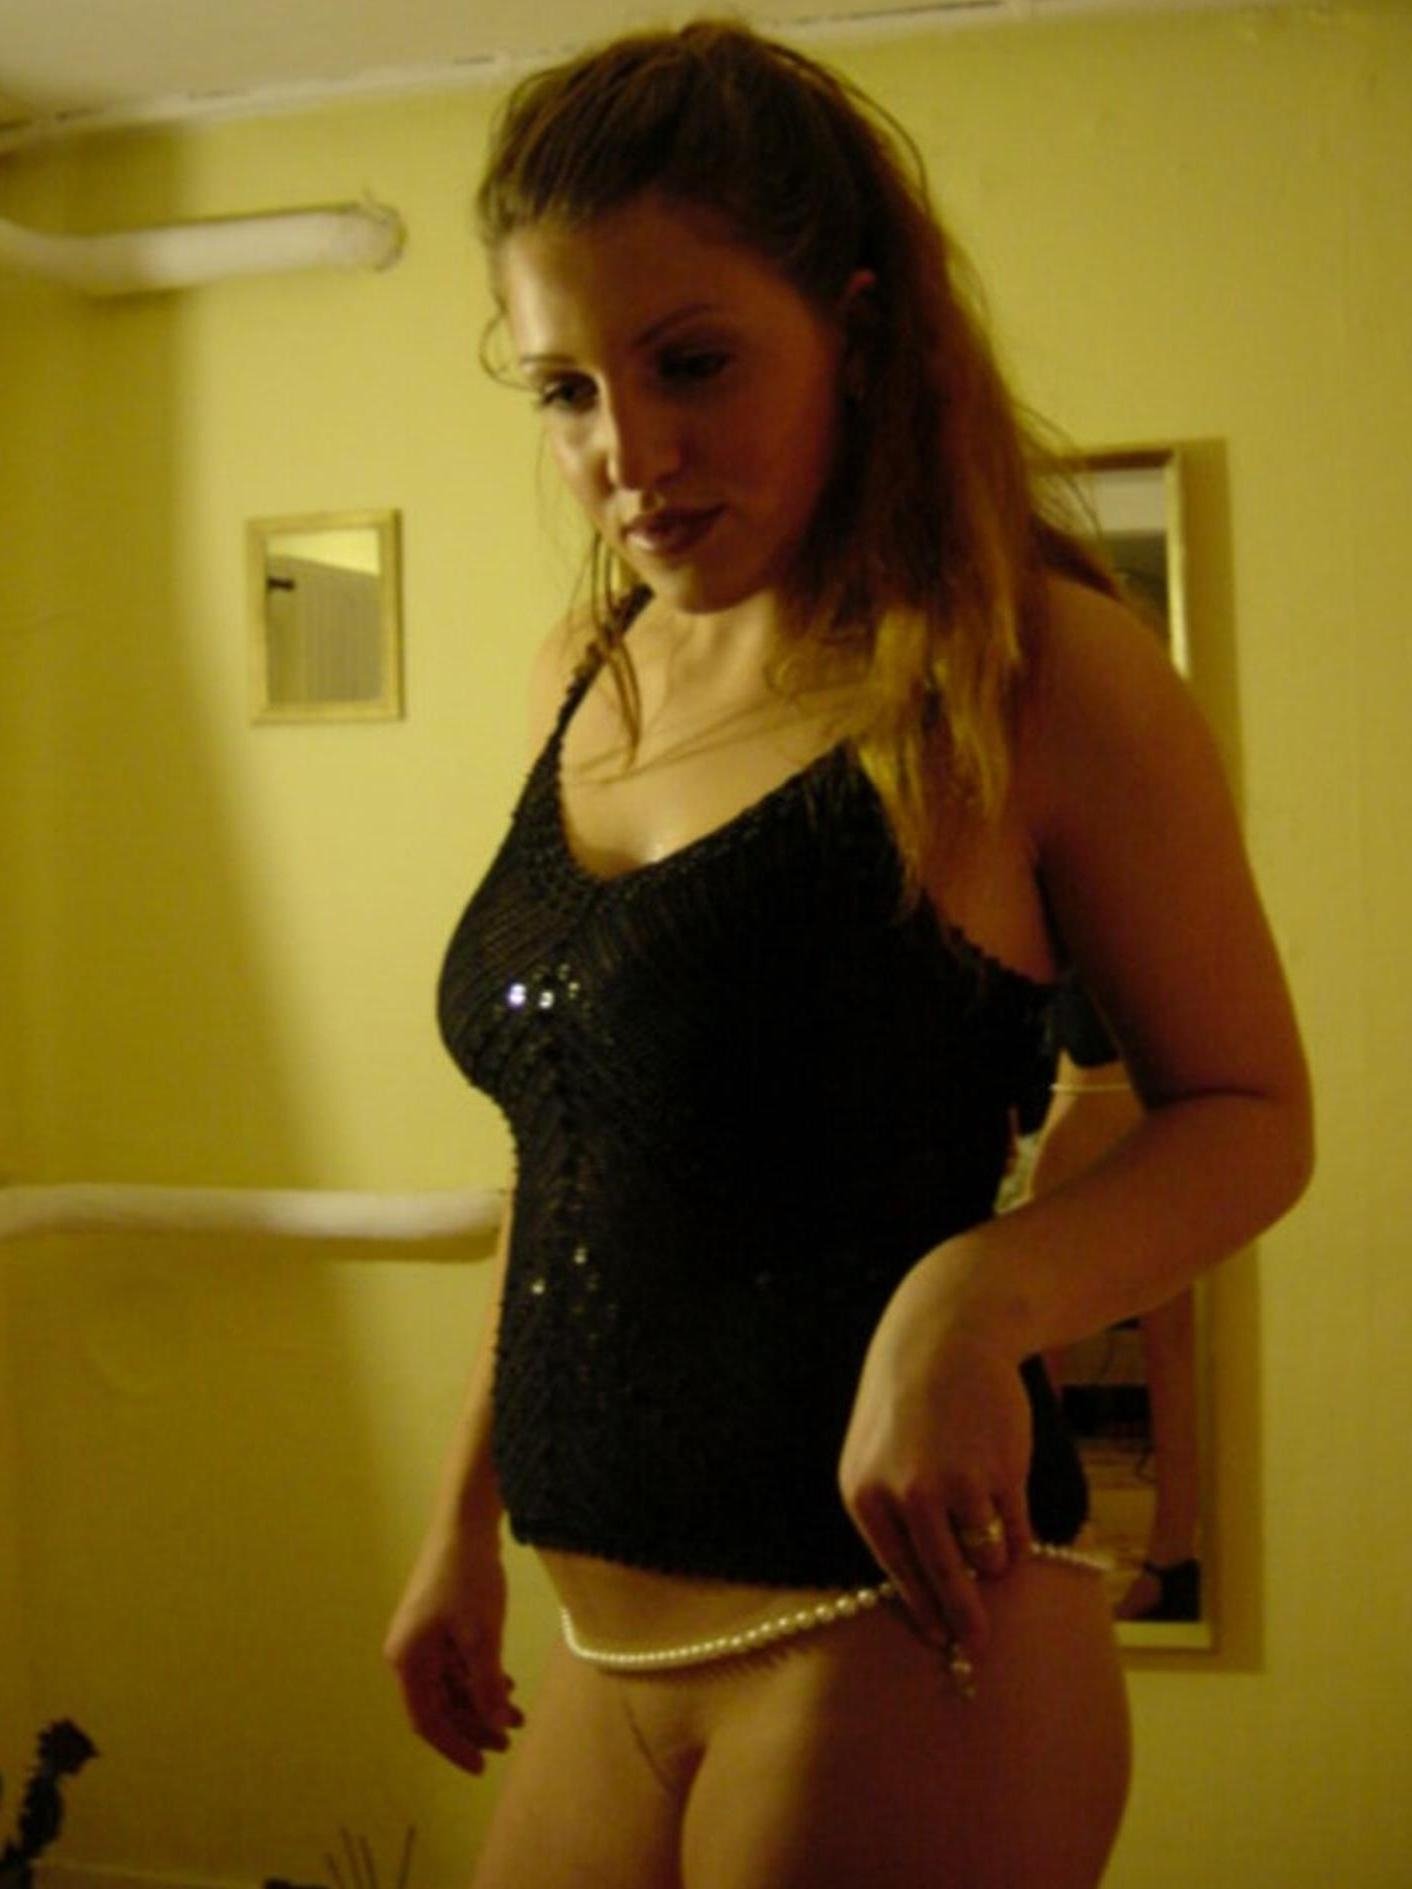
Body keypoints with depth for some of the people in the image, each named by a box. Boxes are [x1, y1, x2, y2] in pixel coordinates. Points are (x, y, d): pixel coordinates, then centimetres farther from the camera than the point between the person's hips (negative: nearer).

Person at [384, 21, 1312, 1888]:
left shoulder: (1039, 674, -10)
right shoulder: (582, 680, 7)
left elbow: (1250, 1115, -4)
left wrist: (976, 1297, -23)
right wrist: (466, 1524, 18)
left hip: (892, 1636, -5)